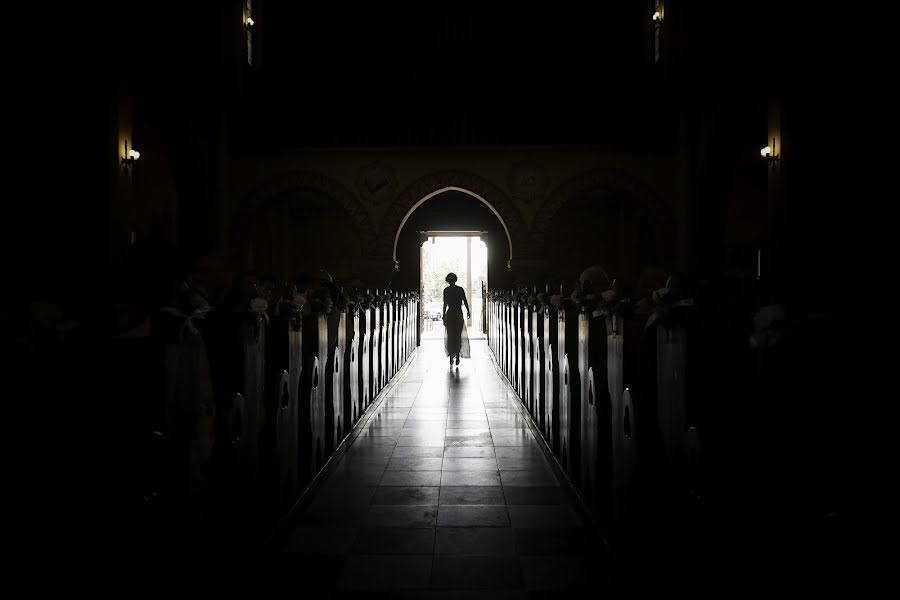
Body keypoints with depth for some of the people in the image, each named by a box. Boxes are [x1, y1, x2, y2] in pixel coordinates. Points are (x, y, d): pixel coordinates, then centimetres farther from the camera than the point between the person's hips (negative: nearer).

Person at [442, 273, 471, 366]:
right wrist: (468, 312, 11)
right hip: (459, 314, 1)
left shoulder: (446, 290, -4)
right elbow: (465, 302, 0)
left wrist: (444, 316, 1)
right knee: (458, 336, 9)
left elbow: (445, 304, -5)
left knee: (450, 336, 8)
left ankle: (451, 356, 4)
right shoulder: (460, 289, -1)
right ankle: (457, 356, 0)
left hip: (450, 314, -1)